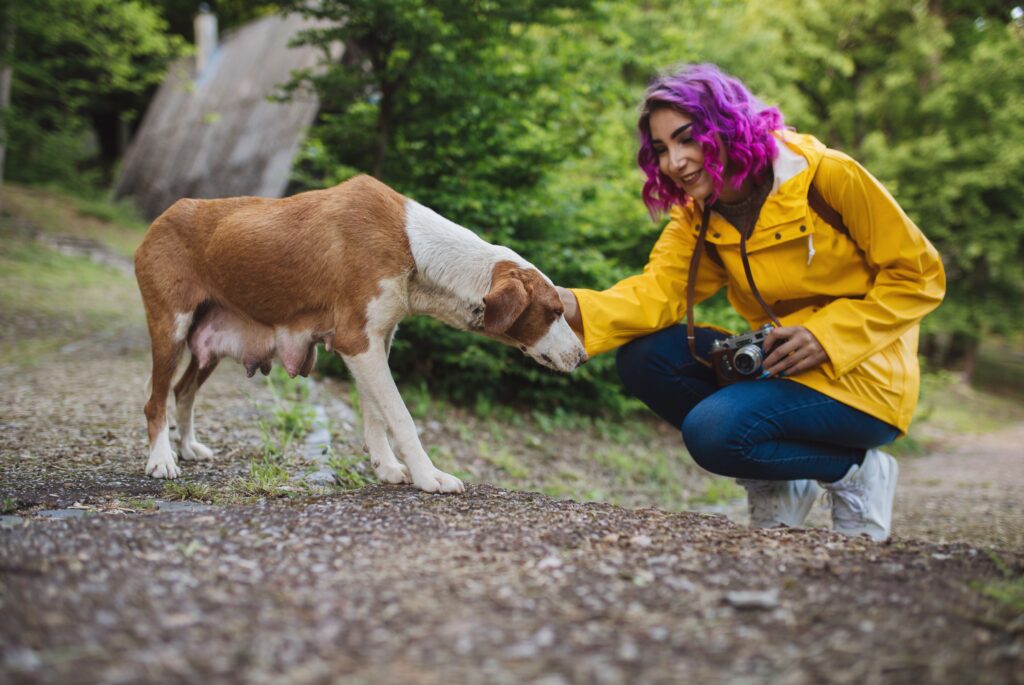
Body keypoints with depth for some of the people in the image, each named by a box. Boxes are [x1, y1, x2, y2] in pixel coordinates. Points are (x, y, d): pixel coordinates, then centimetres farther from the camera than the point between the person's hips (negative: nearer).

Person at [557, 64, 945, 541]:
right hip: (776, 365, 7)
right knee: (643, 357, -11)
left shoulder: (828, 176, -13)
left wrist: (826, 335, -20)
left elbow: (920, 276, -9)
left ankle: (855, 471, -1)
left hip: (860, 376, -6)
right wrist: (574, 307, -35)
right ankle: (775, 481, 3)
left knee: (713, 431, -27)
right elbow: (657, 292, -16)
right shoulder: (696, 215, 2)